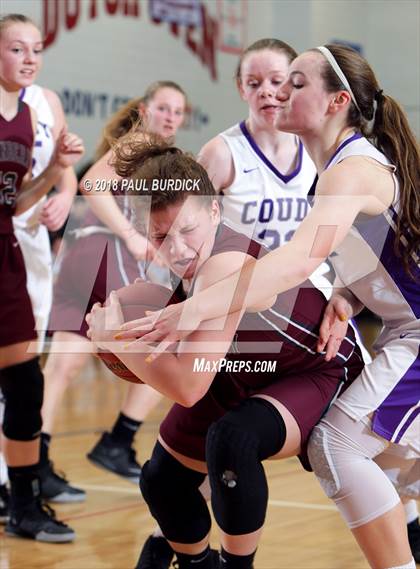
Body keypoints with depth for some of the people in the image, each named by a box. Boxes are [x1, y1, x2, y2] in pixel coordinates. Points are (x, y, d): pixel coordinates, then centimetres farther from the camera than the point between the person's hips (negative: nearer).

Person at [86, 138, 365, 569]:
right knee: (161, 481, 13)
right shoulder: (182, 259, -15)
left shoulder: (224, 266, -38)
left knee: (231, 438, -37)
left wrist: (115, 337, -25)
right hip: (238, 376, 8)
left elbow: (188, 387, -36)